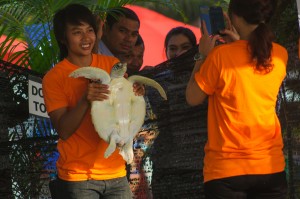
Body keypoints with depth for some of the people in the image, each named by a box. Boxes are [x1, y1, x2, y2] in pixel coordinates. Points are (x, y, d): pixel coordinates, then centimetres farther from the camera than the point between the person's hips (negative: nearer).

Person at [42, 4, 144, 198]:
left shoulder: (113, 65, 5)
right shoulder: (54, 78, -6)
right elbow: (63, 131, -12)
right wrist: (85, 100, -27)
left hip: (116, 173, 3)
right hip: (78, 176, -3)